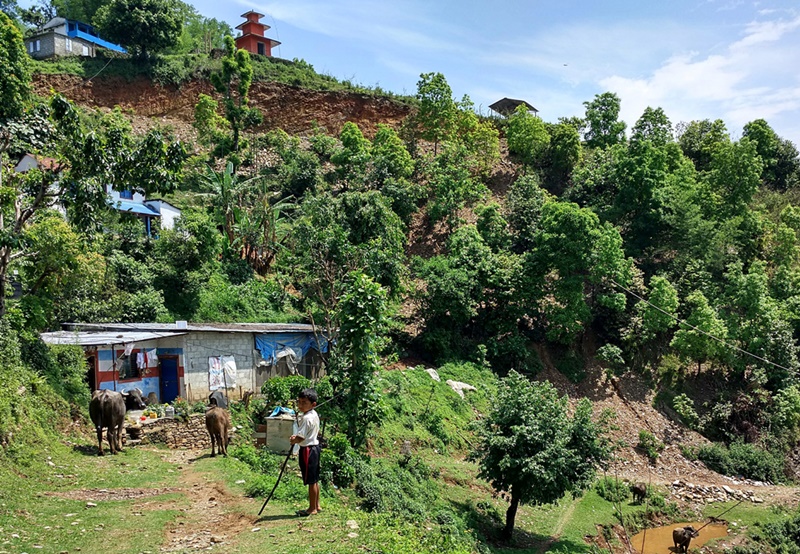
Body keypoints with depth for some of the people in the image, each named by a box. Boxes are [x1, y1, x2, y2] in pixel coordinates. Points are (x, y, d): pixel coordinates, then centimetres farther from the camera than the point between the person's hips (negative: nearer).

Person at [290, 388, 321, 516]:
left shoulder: (306, 418, -22)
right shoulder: (315, 415, 7)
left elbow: (300, 438, -25)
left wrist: (293, 440, -3)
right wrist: (297, 437, 12)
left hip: (307, 450, -10)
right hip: (314, 447, 10)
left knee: (311, 481, 0)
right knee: (315, 480, 16)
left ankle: (312, 509, 8)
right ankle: (317, 505, 25)